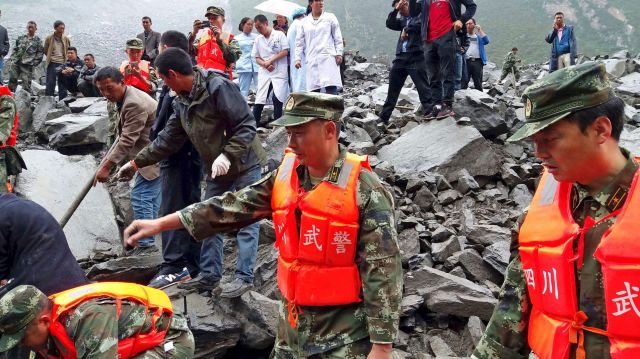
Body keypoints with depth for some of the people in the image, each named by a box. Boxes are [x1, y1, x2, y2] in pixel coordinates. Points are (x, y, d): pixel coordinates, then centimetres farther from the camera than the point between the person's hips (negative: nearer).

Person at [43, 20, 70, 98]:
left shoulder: (66, 39, 5)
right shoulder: (49, 38, 0)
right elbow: (45, 51, 10)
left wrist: (65, 58, 8)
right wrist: (51, 57, 4)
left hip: (62, 64, 2)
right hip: (52, 63, -2)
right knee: (50, 84, 0)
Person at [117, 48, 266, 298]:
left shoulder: (218, 87, -22)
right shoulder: (182, 101, 6)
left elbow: (246, 125, -23)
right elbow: (168, 139, 12)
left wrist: (227, 156, -31)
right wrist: (136, 162, 11)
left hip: (244, 165, -9)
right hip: (216, 171, 9)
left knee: (246, 221, -1)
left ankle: (244, 277, 6)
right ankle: (209, 275, 22)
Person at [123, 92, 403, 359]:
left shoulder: (365, 191, -18)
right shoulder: (285, 175, 0)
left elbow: (383, 273, -17)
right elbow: (234, 206, 3)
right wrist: (160, 224, 1)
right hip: (292, 321, 6)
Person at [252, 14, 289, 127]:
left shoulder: (279, 34, 1)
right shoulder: (258, 39, 12)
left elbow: (285, 51, -5)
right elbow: (257, 58, 11)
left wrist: (271, 61, -11)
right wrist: (265, 64, -10)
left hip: (279, 72, -3)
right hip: (264, 73, 4)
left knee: (277, 98, -13)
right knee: (259, 100, -2)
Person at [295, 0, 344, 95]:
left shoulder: (330, 17, 11)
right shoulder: (304, 22, 14)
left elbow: (338, 37, 8)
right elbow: (299, 42, 14)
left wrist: (339, 53, -2)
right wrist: (298, 58, 4)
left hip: (328, 57, -2)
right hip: (312, 60, 2)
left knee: (331, 87, -14)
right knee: (313, 89, -2)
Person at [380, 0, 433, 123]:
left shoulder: (419, 15, 4)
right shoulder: (403, 20, 23)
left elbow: (418, 25, -15)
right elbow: (389, 24, 11)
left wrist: (406, 30, -5)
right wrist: (395, 10, 3)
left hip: (415, 57, -7)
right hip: (401, 57, 7)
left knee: (422, 87, -10)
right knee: (393, 88, 10)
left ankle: (430, 112, -13)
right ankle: (383, 117, 15)